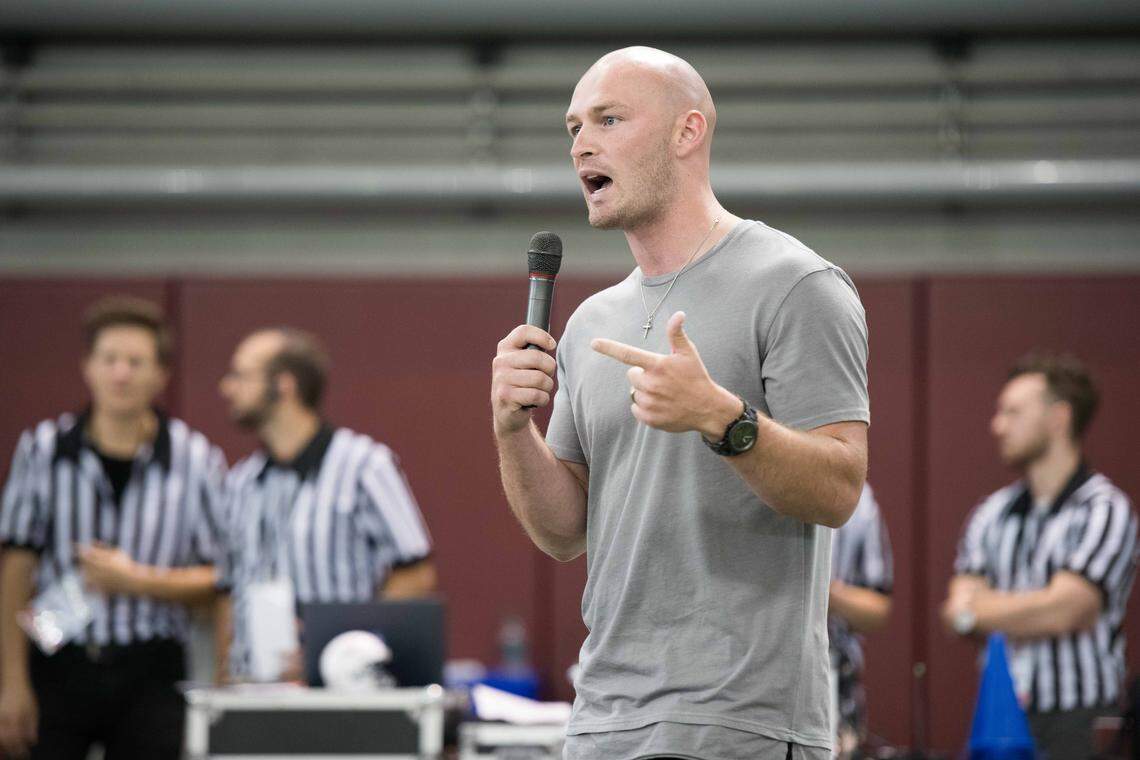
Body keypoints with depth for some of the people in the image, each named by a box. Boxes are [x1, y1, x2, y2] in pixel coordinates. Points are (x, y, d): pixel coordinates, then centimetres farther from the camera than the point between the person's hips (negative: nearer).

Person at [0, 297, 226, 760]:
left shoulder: (197, 459, 0)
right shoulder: (43, 449, 2)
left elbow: (219, 580, 1)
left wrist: (137, 580, -14)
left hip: (149, 670, 0)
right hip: (59, 665, 0)